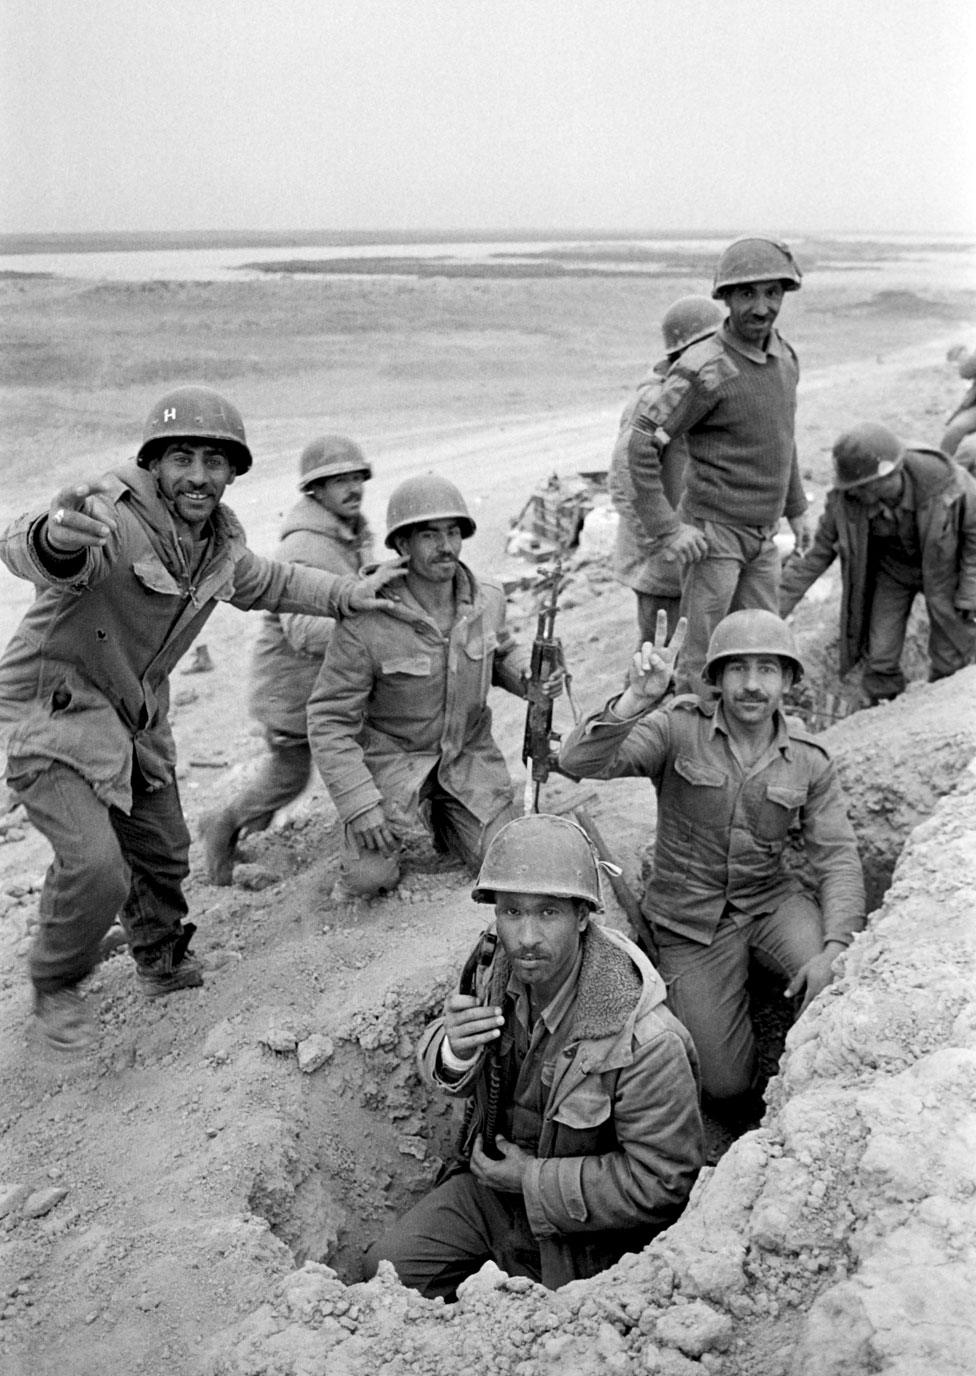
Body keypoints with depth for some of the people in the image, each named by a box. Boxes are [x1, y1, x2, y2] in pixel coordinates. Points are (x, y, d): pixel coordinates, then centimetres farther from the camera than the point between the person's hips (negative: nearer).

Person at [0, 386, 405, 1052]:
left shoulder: (221, 538, 0)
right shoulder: (114, 515, -28)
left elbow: (267, 582, 22)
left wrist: (347, 594, 17)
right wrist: (54, 539, -74)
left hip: (138, 716, 8)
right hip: (55, 713, -8)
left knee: (163, 849, 19)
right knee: (95, 865, -20)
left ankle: (163, 961, 46)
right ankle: (55, 985, 9)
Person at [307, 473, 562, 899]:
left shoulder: (488, 601, -7)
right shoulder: (365, 624, -25)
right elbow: (328, 720, -19)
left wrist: (530, 677, -8)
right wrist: (359, 805, -24)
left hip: (468, 752, 4)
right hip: (394, 757, -4)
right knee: (369, 878, -16)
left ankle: (442, 817, 29)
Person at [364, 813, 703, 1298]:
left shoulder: (646, 1043, -34)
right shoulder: (505, 971, -14)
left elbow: (659, 1182, -25)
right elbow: (442, 1071, 2)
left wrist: (531, 1179, -22)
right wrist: (453, 1052, -25)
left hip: (582, 1235, -5)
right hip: (493, 1181, 6)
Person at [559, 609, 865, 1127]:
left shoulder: (808, 760, -3)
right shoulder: (679, 727, -14)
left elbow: (837, 855, -5)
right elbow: (578, 763, -26)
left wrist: (835, 946, -22)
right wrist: (635, 699, -44)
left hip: (773, 899, 3)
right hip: (693, 918, -2)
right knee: (727, 1086, -7)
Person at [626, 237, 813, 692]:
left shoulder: (783, 354, 6)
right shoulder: (704, 369, -19)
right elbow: (642, 445, -20)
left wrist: (796, 507, 24)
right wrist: (667, 529, -23)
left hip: (762, 537, 8)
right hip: (713, 534, -7)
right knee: (702, 662, -3)